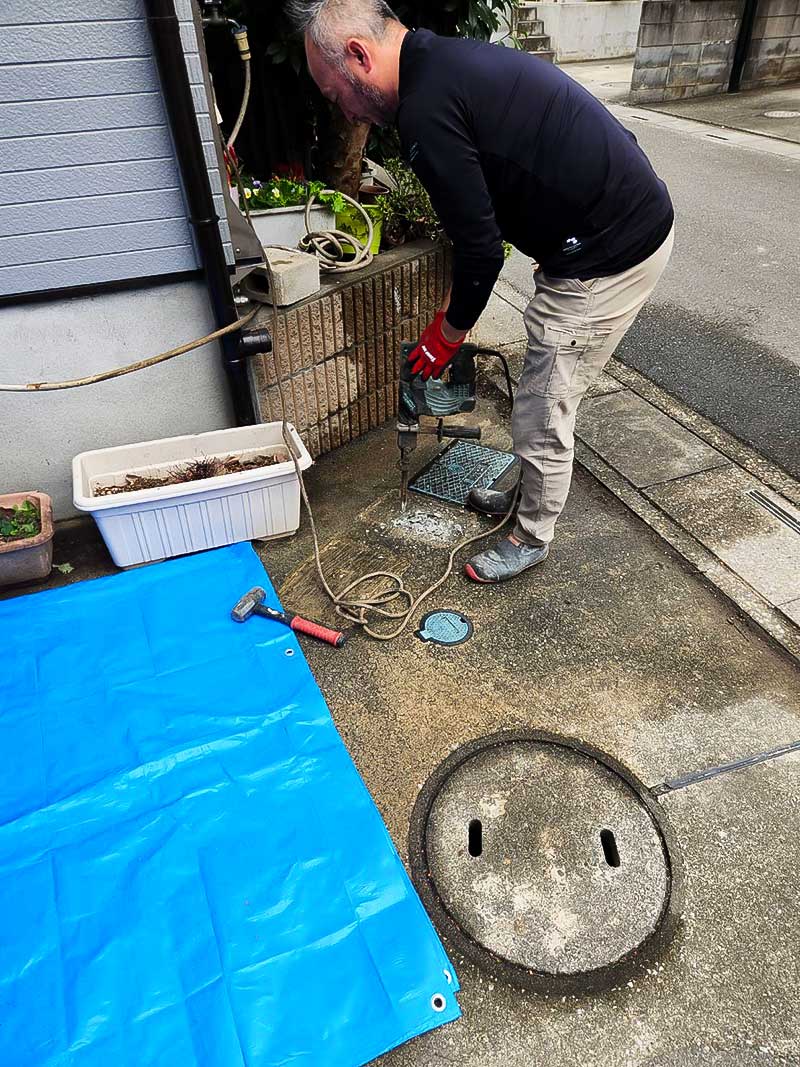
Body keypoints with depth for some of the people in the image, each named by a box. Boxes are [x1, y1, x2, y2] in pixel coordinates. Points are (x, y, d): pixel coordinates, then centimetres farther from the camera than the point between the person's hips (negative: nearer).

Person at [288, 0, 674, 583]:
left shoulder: (426, 110, -20)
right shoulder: (452, 60, 12)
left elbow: (482, 247, -18)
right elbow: (483, 219, 18)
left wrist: (447, 334, -1)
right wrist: (455, 312, 20)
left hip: (610, 255, -10)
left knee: (543, 411, 3)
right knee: (546, 392, 22)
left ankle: (532, 538, 24)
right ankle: (531, 492, 42)